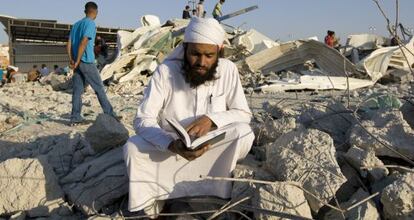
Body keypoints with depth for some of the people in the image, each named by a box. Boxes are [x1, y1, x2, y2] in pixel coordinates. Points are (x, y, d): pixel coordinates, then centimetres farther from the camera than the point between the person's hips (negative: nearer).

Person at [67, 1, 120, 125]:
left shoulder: (76, 24, 17)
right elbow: (83, 42, -17)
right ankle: (109, 115, 5)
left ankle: (75, 118, 6)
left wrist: (72, 61, 6)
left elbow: (69, 44, 12)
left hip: (77, 63, 7)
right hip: (87, 61, -7)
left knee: (77, 90, 6)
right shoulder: (91, 24, -7)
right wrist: (77, 61, -15)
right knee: (99, 88, 0)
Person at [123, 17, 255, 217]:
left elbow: (244, 114, -9)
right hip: (171, 147, -1)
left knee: (244, 133, -28)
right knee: (132, 149, -28)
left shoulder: (228, 70, -13)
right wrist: (172, 145, -40)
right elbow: (143, 119, -20)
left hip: (213, 148, 2)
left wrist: (212, 119, -29)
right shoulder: (166, 71, -18)